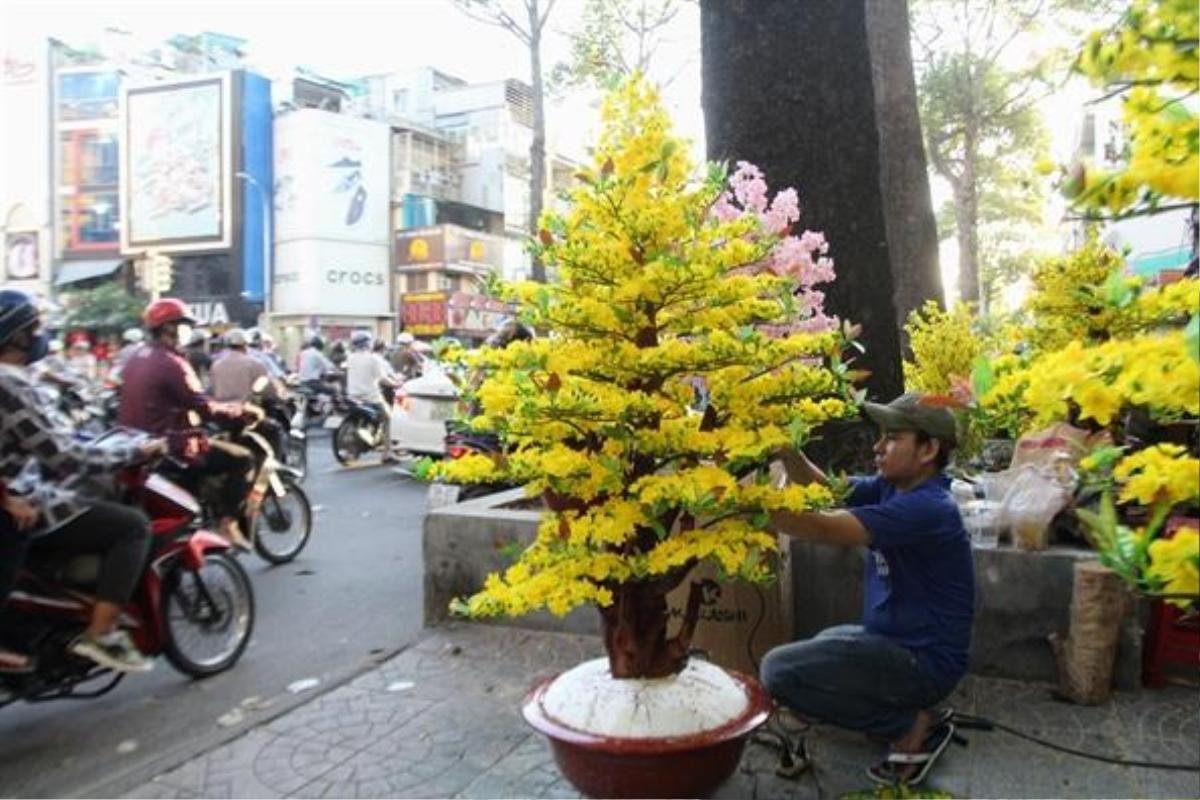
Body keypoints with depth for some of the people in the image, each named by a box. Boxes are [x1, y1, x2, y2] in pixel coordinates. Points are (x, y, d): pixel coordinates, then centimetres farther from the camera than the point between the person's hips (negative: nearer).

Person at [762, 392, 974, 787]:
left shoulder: (925, 508, -25)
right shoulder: (896, 486, 3)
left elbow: (824, 529, -34)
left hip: (924, 661, -10)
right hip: (895, 640, 10)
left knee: (780, 670, -19)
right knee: (812, 649, 30)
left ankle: (913, 726, -5)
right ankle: (915, 710, 15)